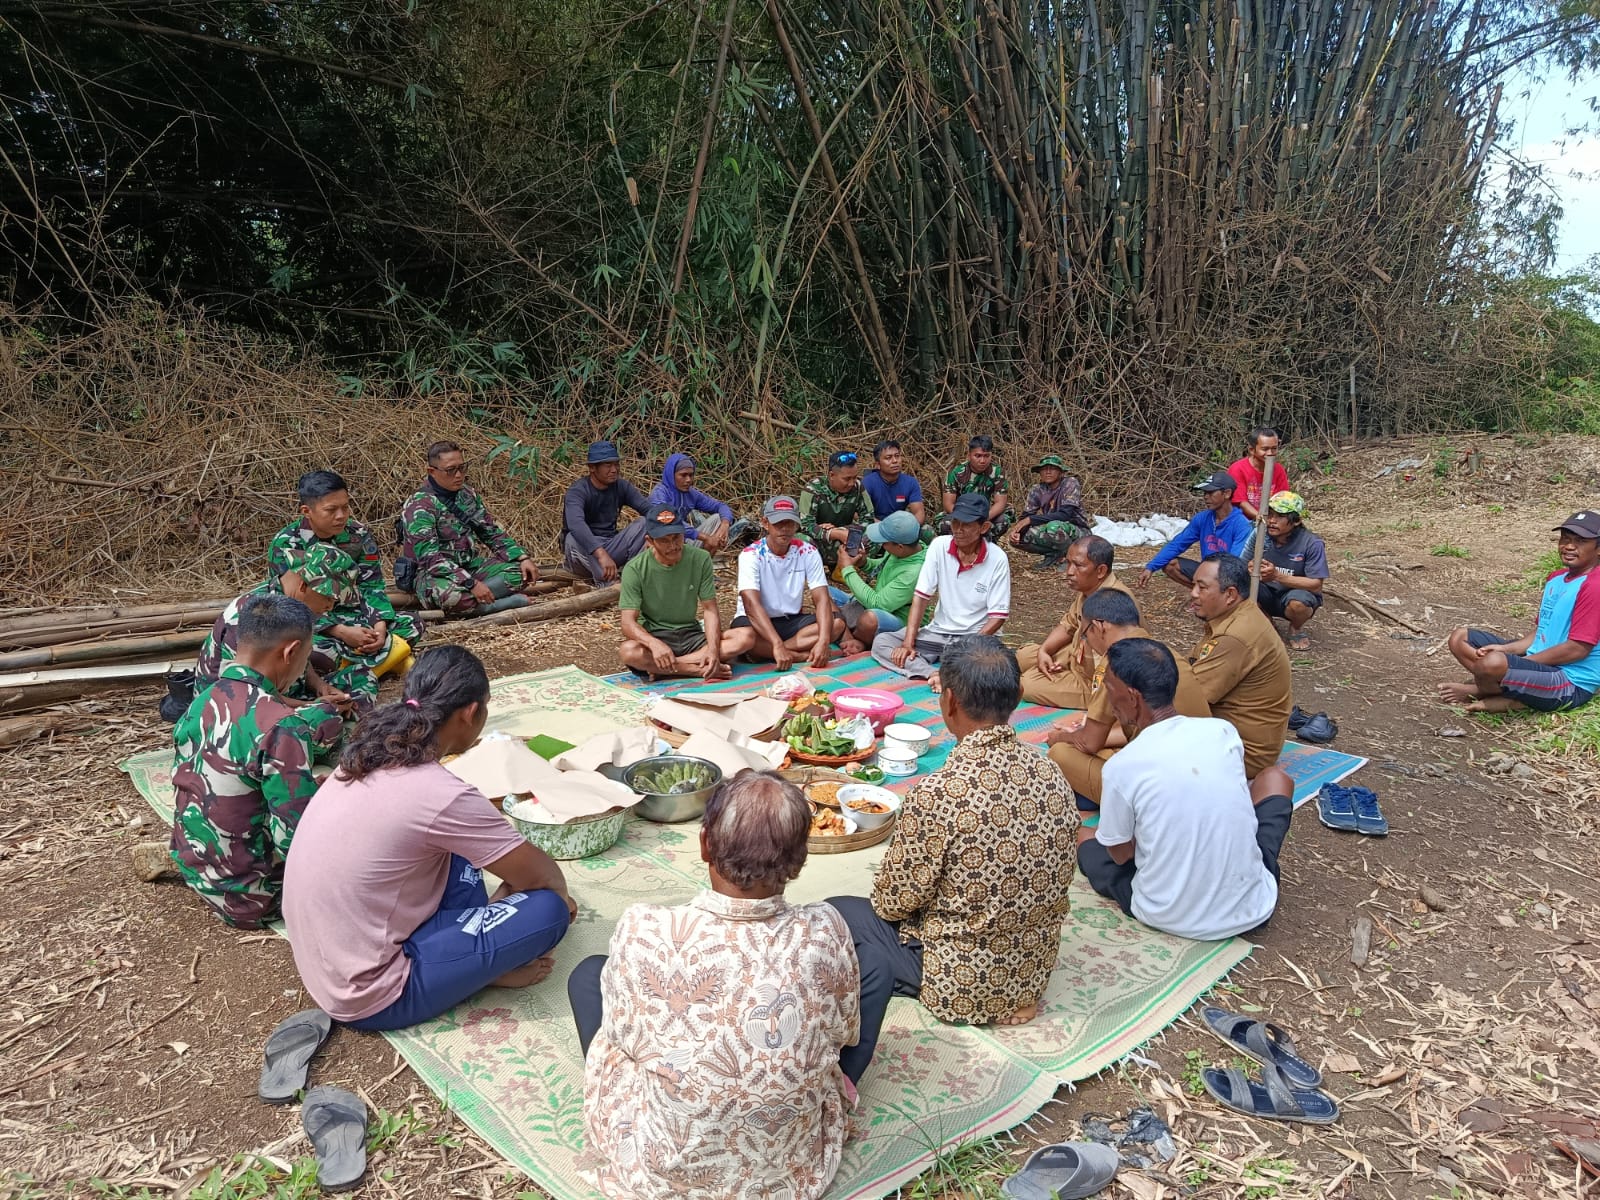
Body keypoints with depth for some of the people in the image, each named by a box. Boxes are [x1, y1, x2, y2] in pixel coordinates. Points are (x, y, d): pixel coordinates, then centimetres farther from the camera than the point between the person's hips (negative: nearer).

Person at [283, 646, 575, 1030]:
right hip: (367, 997, -8)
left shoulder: (372, 757, -1)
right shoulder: (441, 794, -26)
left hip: (322, 962, 8)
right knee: (547, 908, -11)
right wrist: (561, 895, 10)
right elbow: (539, 874, -12)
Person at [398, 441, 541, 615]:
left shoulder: (467, 494, 6)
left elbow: (492, 532, 13)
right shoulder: (419, 506, -17)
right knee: (448, 595, -40)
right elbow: (430, 558, -26)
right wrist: (471, 584, -35)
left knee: (521, 572, -11)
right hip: (436, 573, -7)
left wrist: (523, 558, -3)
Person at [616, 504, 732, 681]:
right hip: (653, 637, -2)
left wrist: (713, 649, -25)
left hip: (690, 635, 3)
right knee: (628, 652, -37)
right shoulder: (635, 569, -13)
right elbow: (628, 623, -18)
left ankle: (662, 669, -23)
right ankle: (702, 670, -26)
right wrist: (655, 644, -40)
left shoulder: (700, 559, -6)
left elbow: (710, 609, -6)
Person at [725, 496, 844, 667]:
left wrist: (823, 642, -32)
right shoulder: (751, 555, -16)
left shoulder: (808, 552, -6)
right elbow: (752, 604, -28)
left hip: (792, 621, 5)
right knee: (744, 638, -39)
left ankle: (762, 651, -22)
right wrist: (777, 645, -41)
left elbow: (822, 599, -13)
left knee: (837, 624, -23)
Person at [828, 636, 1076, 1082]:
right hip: (1033, 975, 7)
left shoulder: (937, 794, -30)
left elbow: (893, 902, -16)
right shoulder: (1052, 777, -10)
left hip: (960, 988, -6)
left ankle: (844, 1077, 10)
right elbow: (1059, 882, 4)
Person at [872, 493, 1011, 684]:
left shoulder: (997, 559, -12)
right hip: (938, 632, 4)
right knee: (880, 641, -16)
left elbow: (997, 617, -11)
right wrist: (908, 642, -16)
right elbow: (921, 596, -6)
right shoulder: (940, 546, -5)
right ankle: (934, 674, -34)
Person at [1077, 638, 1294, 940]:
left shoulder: (1121, 767, -19)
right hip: (1251, 911, 2)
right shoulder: (1224, 732, -7)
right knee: (1275, 777, 22)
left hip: (1168, 919, -2)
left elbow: (1120, 854, -4)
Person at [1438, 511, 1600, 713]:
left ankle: (1475, 691, 0)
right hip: (1538, 661, 10)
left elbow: (1578, 648, -20)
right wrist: (1505, 649, -3)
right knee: (1460, 638, 3)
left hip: (1570, 684, -10)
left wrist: (1521, 661, -14)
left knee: (1492, 663, -35)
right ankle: (1514, 696, -9)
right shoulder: (1556, 578, 12)